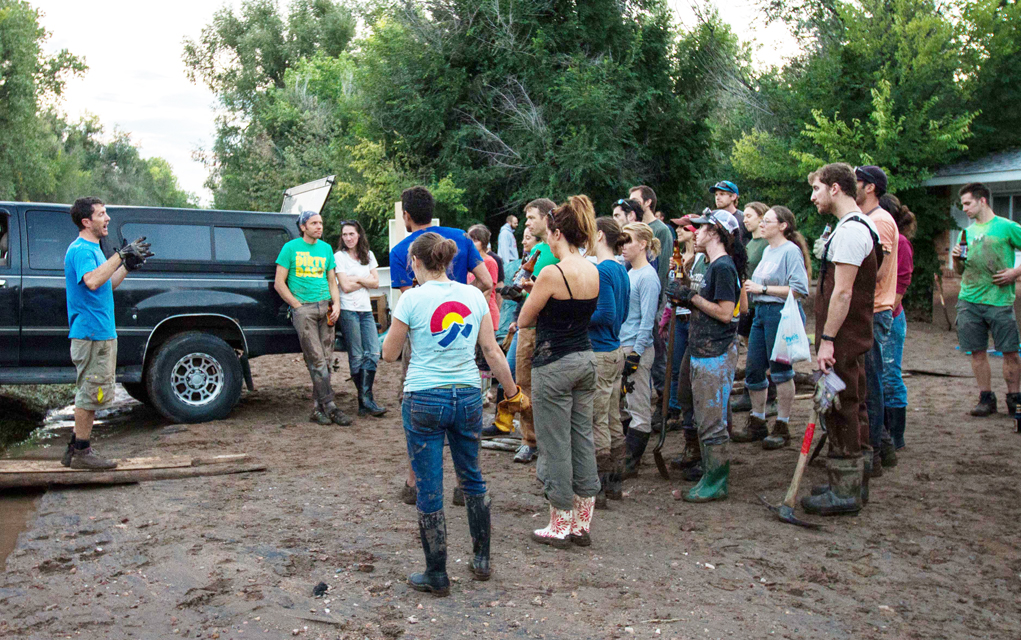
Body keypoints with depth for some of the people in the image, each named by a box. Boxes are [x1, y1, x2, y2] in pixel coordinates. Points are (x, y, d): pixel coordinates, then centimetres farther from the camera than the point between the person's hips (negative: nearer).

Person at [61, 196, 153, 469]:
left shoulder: (92, 249, 17)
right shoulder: (80, 250, -14)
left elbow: (107, 285, 26)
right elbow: (92, 281, -33)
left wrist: (128, 266, 13)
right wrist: (120, 255, -31)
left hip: (102, 333, 10)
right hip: (90, 333, -10)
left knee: (91, 393, 15)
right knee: (91, 393, -4)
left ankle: (76, 449, 23)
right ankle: (81, 452, 5)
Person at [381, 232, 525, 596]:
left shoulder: (412, 299, -9)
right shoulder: (474, 296, 3)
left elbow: (389, 354, 0)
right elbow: (492, 352, 4)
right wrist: (514, 392, 13)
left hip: (424, 401, -4)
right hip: (468, 397, 4)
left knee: (429, 490, 6)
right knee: (472, 479, 21)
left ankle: (437, 576, 16)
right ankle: (482, 561, 31)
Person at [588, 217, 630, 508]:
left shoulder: (601, 270, -16)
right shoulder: (621, 270, 12)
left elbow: (606, 313, -22)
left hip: (599, 355, -9)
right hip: (616, 352, 10)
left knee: (596, 424, -1)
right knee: (613, 422, 15)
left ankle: (596, 491, 7)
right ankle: (614, 484, 26)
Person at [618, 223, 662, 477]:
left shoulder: (648, 276, -13)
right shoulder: (629, 273, 14)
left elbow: (647, 320, -17)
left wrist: (635, 355, -19)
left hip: (637, 348, -9)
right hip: (620, 346, 9)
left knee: (639, 409, 0)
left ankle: (630, 464, 6)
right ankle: (620, 458, 23)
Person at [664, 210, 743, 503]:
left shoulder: (723, 267, -15)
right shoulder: (714, 265, 17)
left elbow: (725, 313, -20)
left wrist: (691, 296, -15)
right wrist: (687, 300, 7)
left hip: (716, 354, -11)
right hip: (704, 352, 11)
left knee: (712, 422, -4)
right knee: (704, 420, 17)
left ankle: (716, 483, 5)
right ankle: (711, 478, 27)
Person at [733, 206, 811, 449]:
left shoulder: (791, 251, -11)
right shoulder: (767, 250, 16)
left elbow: (799, 289, -20)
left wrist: (763, 288, -18)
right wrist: (750, 286, 7)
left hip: (782, 313, -9)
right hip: (761, 312, 9)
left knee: (780, 370, -1)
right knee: (753, 368, 10)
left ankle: (782, 427, 11)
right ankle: (757, 423, 22)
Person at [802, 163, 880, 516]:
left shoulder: (850, 230, -17)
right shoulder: (858, 226, 16)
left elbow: (842, 292, -23)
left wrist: (827, 339, -22)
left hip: (842, 340, -10)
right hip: (850, 339, 10)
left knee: (841, 410, -4)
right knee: (852, 408, 15)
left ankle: (845, 491, 3)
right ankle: (855, 483, 25)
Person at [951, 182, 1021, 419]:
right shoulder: (967, 232, 16)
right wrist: (957, 259, 1)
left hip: (999, 300, -4)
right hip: (969, 300, 4)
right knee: (978, 351, 5)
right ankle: (986, 398, 13)